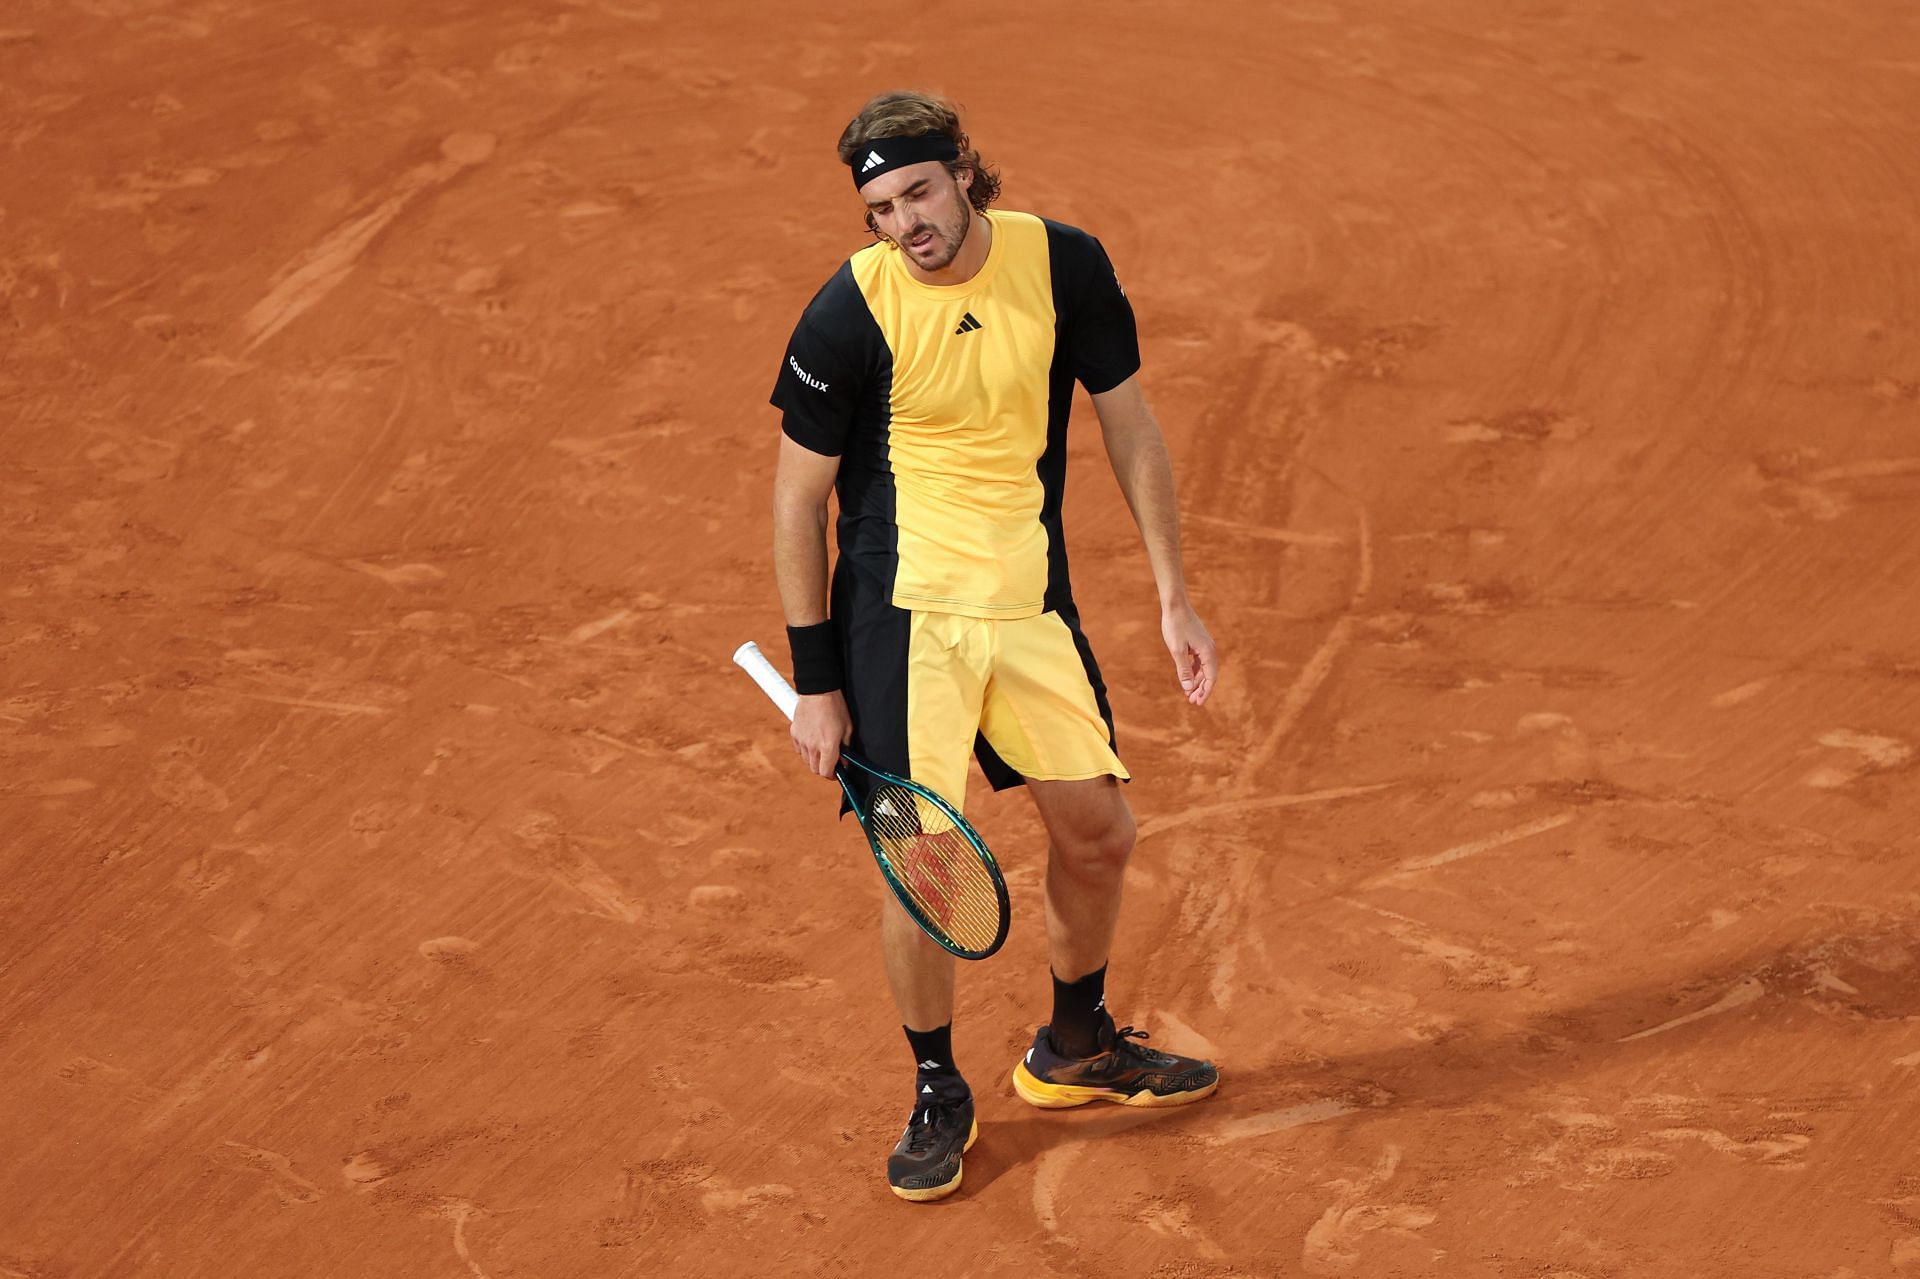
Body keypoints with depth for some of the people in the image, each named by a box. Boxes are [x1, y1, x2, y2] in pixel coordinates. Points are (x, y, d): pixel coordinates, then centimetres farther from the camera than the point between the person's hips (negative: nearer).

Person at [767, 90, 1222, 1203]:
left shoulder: (1065, 265, -6)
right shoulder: (850, 312, -15)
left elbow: (1132, 430, 5)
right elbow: (798, 501, -7)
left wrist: (1176, 599, 2)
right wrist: (815, 681, -7)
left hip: (1032, 603, 4)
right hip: (899, 618, -4)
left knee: (1100, 832, 11)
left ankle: (1074, 1048, 35)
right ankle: (939, 1092, 18)